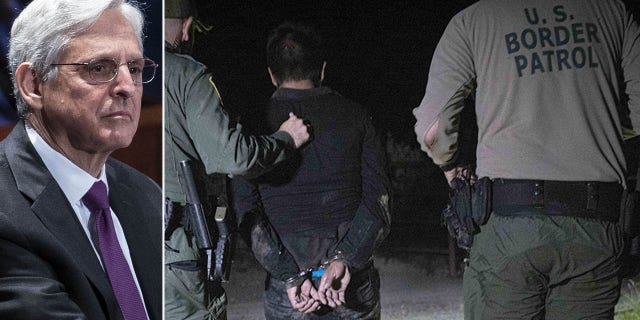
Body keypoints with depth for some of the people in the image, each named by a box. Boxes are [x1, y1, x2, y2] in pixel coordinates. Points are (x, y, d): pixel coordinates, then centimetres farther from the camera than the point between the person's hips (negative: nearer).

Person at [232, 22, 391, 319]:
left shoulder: (254, 128, 1)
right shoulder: (354, 116, 4)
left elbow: (247, 214, -8)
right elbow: (378, 197, -5)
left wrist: (290, 277, -10)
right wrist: (345, 259, -12)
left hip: (287, 294, -1)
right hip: (356, 283, 1)